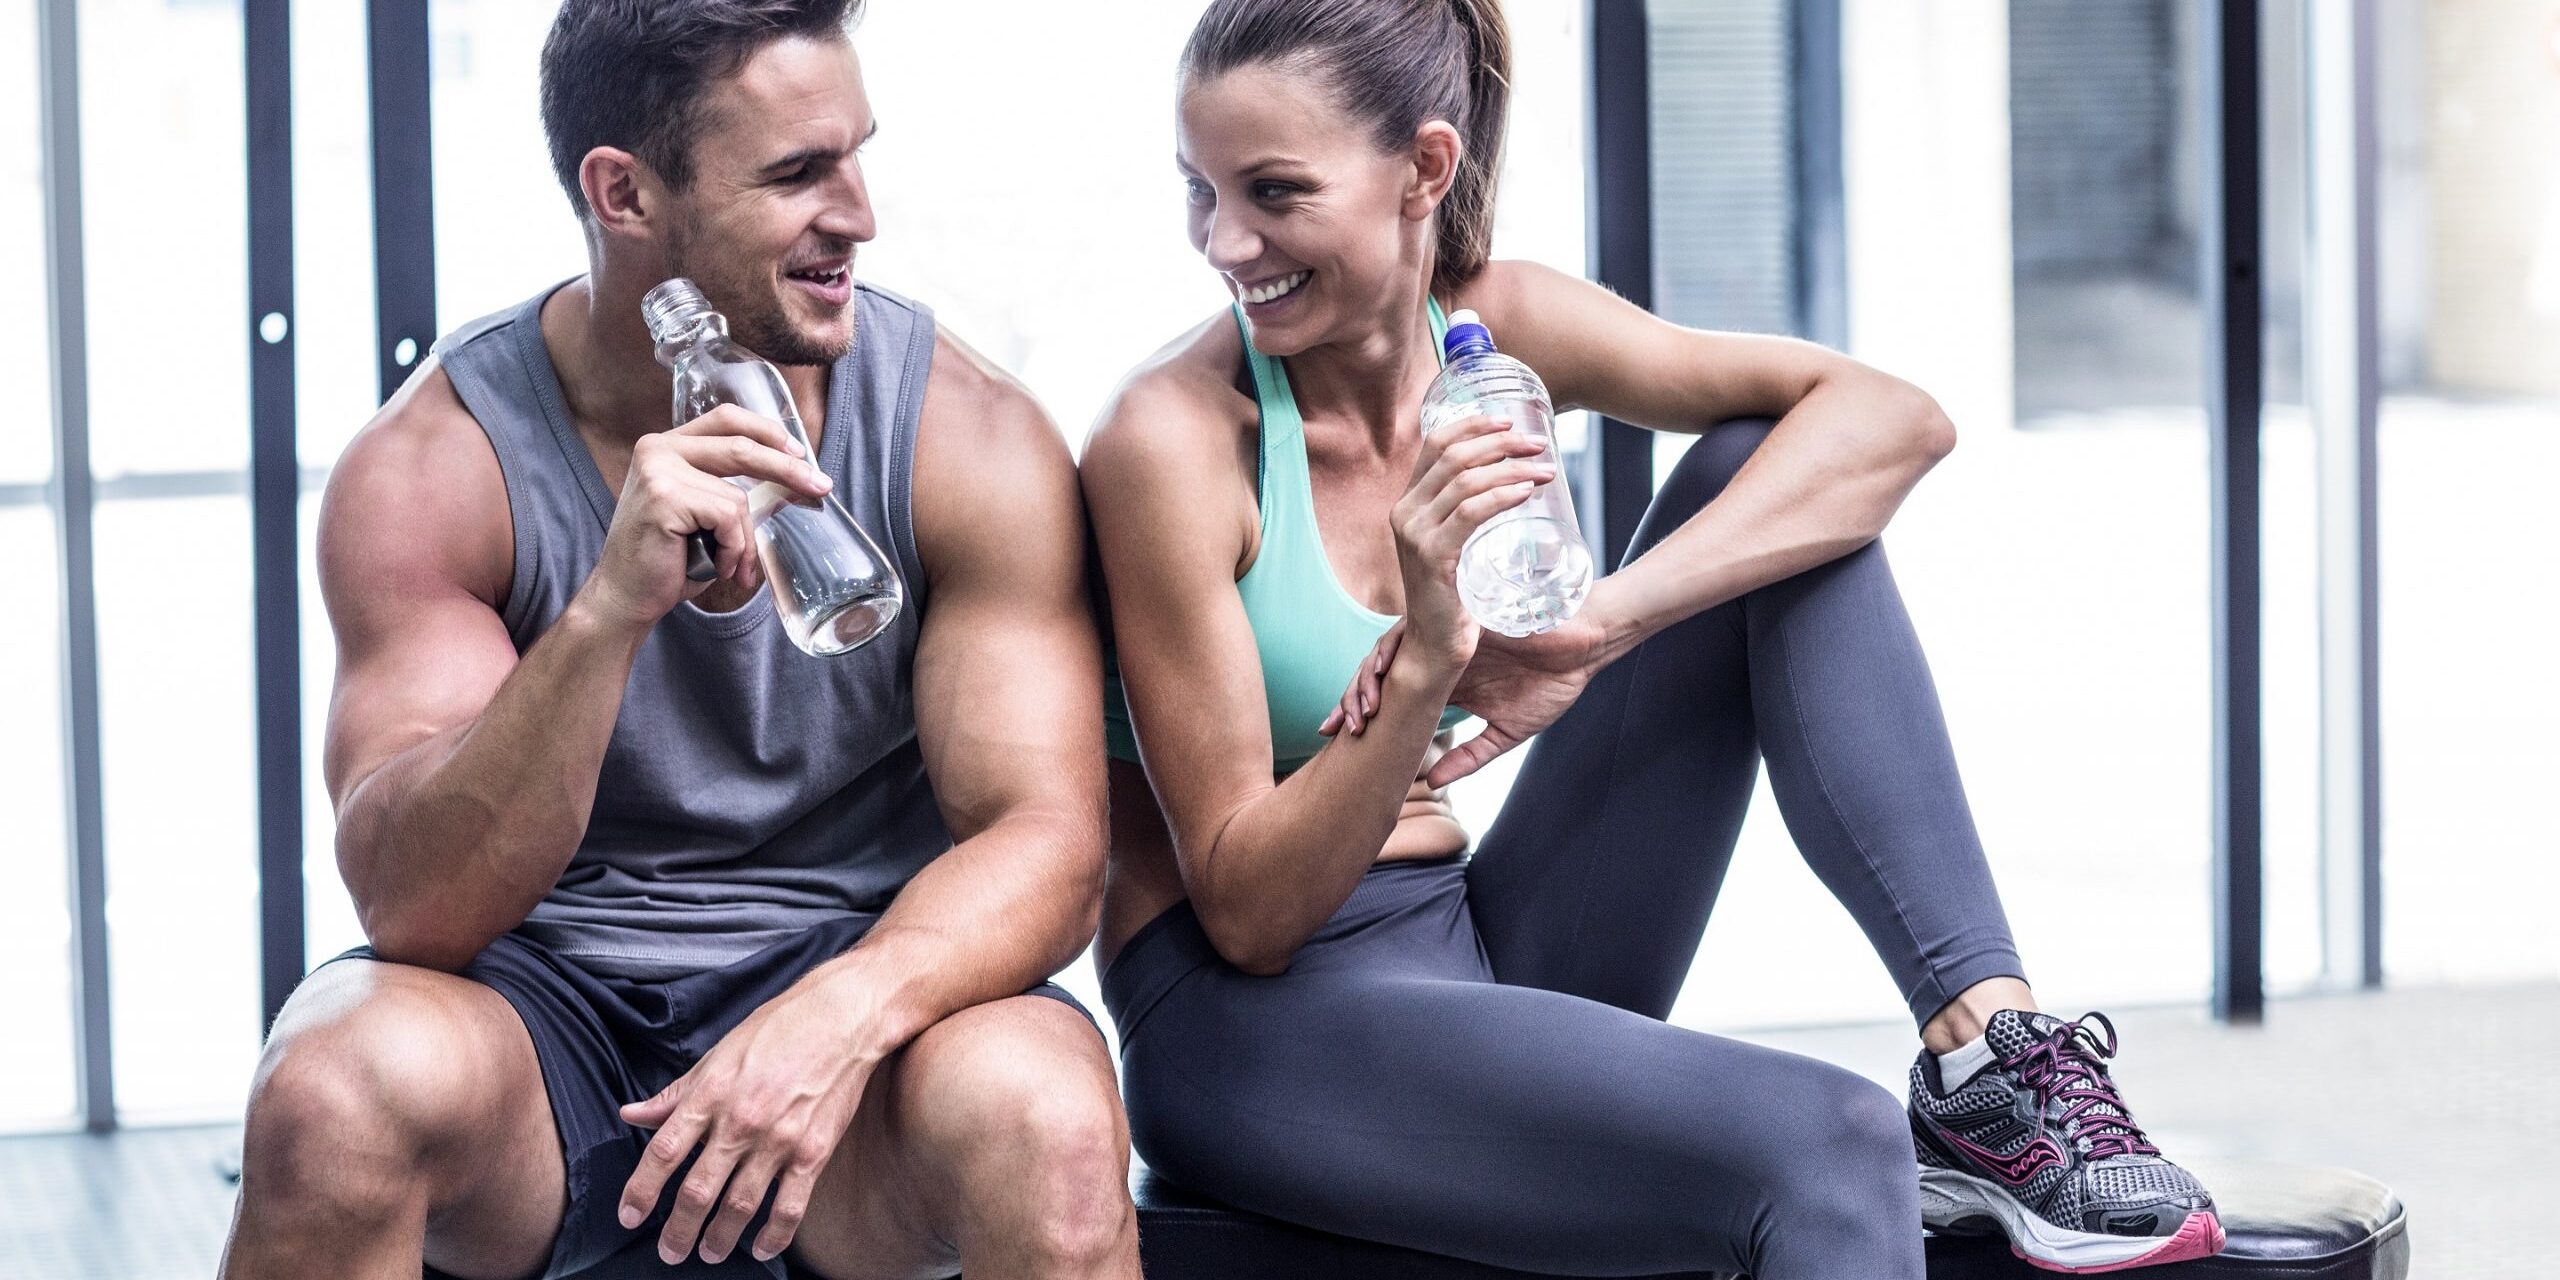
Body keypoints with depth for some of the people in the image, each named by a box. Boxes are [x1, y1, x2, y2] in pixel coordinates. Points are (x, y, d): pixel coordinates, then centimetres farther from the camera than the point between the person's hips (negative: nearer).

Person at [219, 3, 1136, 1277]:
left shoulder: (969, 434, -6)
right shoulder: (432, 466, -9)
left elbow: (1047, 838, -12)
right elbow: (410, 905, -19)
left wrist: (844, 1013, -33)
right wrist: (609, 611, -34)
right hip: (540, 1001, 0)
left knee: (1049, 1121, -33)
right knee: (339, 1088, -33)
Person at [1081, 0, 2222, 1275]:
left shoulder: (1493, 331, -2)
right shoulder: (1173, 439, -16)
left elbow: (1896, 418, -12)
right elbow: (1248, 913, -16)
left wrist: (1600, 624, -24)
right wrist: (1424, 662, -31)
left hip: (1484, 954, 6)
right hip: (1251, 1028, -6)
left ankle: (1987, 1063, -14)